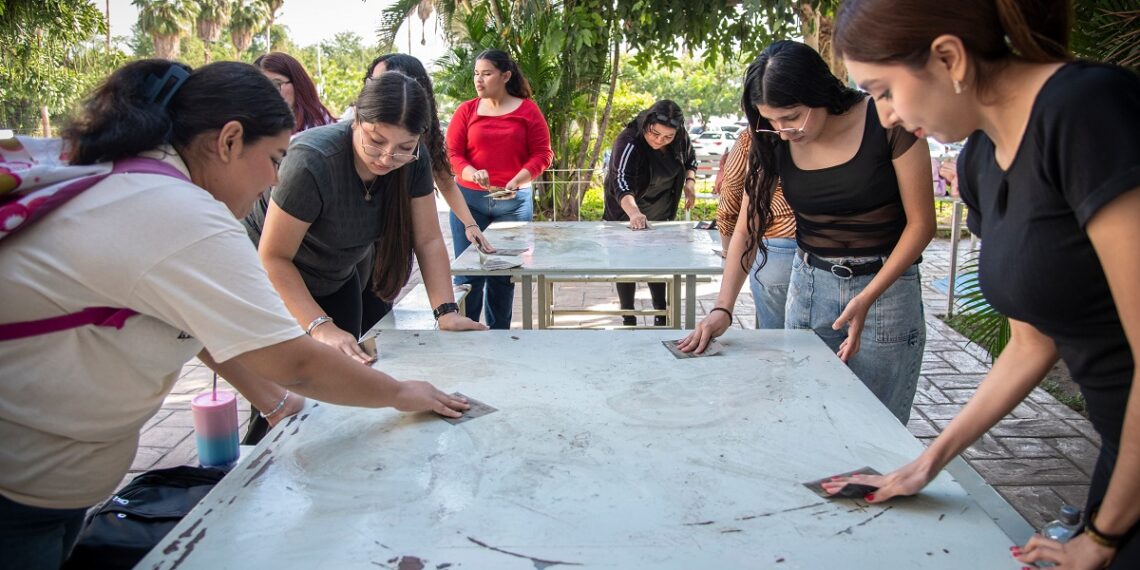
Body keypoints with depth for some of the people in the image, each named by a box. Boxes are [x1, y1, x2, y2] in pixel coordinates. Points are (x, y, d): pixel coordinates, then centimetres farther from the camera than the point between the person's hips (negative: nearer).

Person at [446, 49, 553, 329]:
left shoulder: (527, 110, 2)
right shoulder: (466, 111, 4)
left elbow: (543, 154, -1)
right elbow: (452, 153, -1)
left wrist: (518, 181, -17)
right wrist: (471, 173, -21)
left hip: (515, 201, 0)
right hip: (469, 199, 0)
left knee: (505, 272, 9)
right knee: (468, 272, -1)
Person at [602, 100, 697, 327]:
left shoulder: (680, 139, -15)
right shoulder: (629, 142, -34)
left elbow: (690, 159, 8)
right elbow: (621, 183, -48)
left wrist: (690, 182, -13)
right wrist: (634, 213, -65)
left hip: (660, 214, 5)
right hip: (627, 214, -5)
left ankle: (661, 315, 26)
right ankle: (628, 319, 13)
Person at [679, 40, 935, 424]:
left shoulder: (886, 123, -15)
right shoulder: (773, 141, -4)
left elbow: (921, 223, -10)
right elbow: (747, 227, -6)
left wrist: (866, 299, -18)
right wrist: (722, 308, -18)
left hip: (885, 286, -3)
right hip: (809, 284, 3)